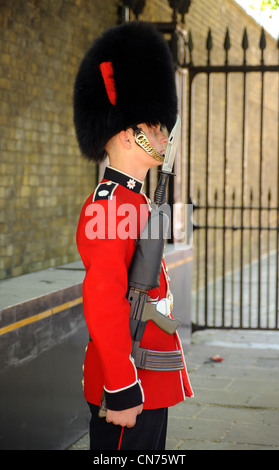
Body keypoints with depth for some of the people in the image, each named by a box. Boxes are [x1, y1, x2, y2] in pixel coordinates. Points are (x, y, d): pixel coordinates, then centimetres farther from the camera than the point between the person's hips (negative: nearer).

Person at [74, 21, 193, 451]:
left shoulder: (136, 201, 15)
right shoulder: (112, 205, -18)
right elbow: (103, 304, -25)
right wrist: (123, 392, -24)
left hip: (151, 384, 10)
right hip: (131, 388, -10)